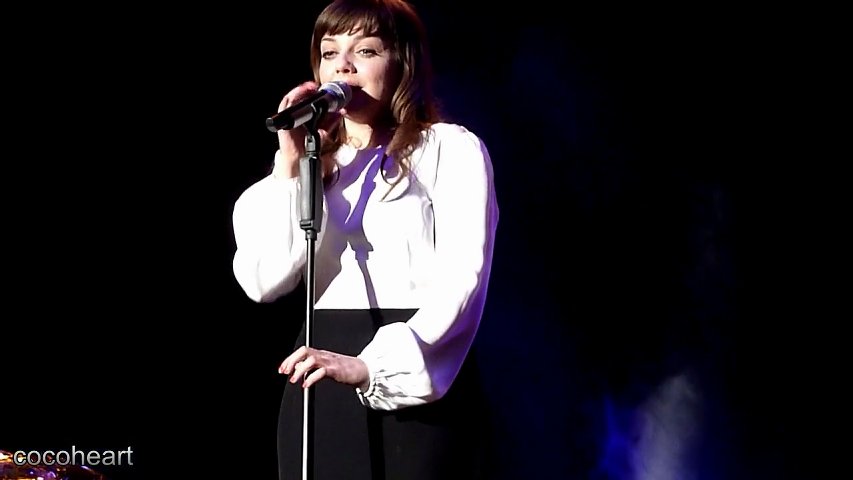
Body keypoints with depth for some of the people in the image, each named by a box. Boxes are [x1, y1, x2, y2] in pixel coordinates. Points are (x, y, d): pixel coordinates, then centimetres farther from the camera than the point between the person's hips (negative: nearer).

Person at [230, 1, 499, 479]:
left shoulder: (453, 149, 2)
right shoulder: (311, 161, 17)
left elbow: (462, 280, -11)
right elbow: (263, 281, 4)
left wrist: (372, 365, -23)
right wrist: (289, 164, -3)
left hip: (421, 383, -4)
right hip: (321, 388, 4)